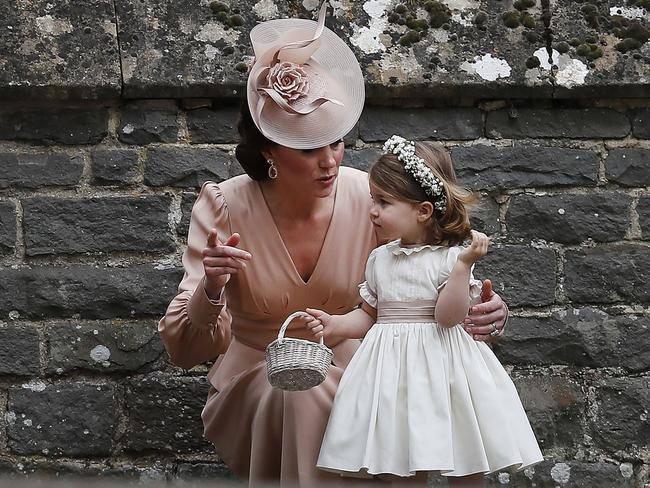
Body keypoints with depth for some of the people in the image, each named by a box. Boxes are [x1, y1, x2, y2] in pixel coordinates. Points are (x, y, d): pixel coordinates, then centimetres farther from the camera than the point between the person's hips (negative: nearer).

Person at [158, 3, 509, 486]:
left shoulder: (371, 198, -11)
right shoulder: (224, 209, -14)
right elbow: (184, 351, -16)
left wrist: (485, 314, -27)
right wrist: (210, 291, -37)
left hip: (346, 375, 2)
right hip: (255, 390, -2)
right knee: (302, 395, -33)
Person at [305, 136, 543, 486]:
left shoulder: (449, 258, -7)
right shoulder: (379, 259, 8)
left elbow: (448, 316, -18)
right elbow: (369, 315, 16)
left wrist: (464, 263, -24)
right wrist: (334, 325, 0)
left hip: (440, 363, -4)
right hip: (393, 368, 4)